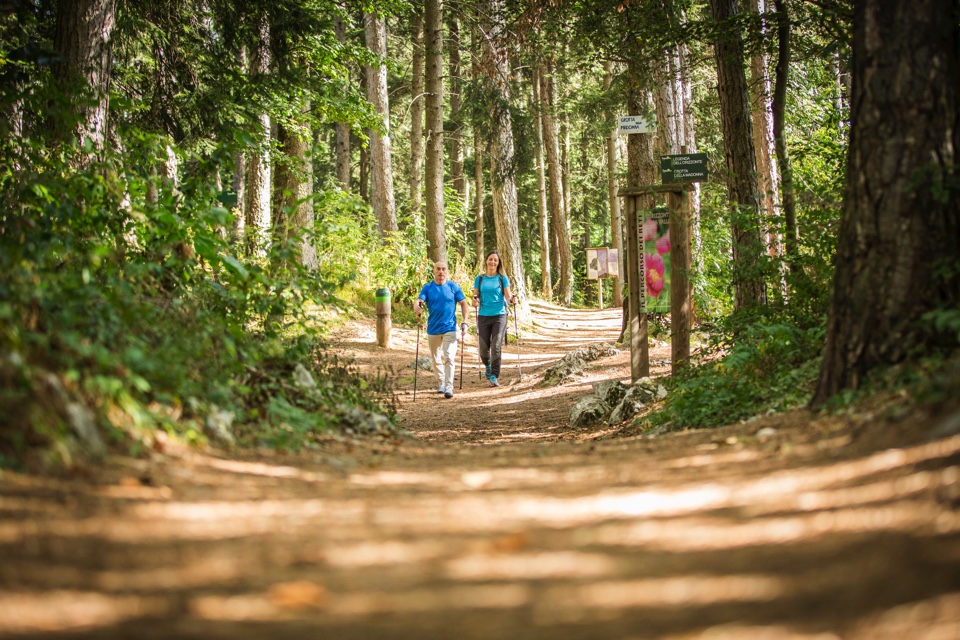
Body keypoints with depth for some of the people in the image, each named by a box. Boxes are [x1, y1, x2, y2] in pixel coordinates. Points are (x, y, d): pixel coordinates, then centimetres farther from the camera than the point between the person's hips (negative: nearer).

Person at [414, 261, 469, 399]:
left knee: (449, 358, -13)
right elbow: (419, 301, -13)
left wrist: (464, 322, -6)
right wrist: (417, 307, -38)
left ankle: (449, 387, -15)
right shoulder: (427, 288, 0)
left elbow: (463, 304, 3)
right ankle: (440, 383, 31)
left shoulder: (454, 287, -2)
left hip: (450, 328, -2)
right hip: (433, 329, 3)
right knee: (436, 359, 15)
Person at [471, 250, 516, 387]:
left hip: (499, 315, -2)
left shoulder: (503, 278, 4)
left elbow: (507, 295, -1)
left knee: (496, 347, -11)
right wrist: (475, 301, -12)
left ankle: (494, 376, -8)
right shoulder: (480, 279, 8)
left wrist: (512, 299, -22)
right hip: (483, 316, 2)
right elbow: (476, 296, 10)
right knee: (483, 348, 3)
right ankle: (488, 366, 34)